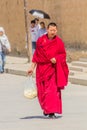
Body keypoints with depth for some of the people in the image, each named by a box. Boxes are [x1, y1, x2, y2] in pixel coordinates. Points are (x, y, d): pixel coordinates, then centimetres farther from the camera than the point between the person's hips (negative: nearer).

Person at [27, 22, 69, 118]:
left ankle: (52, 111, -9)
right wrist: (32, 67, 7)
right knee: (42, 91, 8)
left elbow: (63, 54, 3)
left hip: (53, 69, -2)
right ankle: (46, 109, 28)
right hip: (42, 69, 2)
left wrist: (56, 59, -17)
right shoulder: (40, 40, 2)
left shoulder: (59, 42, -3)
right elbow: (36, 55, 8)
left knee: (53, 90, -10)